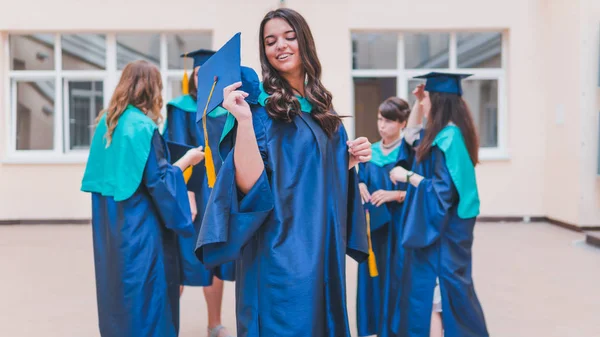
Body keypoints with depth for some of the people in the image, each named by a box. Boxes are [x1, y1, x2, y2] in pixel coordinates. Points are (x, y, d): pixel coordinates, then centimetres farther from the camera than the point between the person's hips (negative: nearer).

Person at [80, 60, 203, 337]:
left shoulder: (107, 121, 7)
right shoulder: (143, 126, -17)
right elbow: (157, 180, -17)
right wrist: (187, 159, -6)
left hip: (110, 224, 8)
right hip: (139, 225, -8)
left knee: (118, 287, 18)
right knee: (144, 293, 3)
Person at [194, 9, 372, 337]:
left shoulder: (321, 107, 9)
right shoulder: (260, 106, -10)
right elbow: (250, 185, -20)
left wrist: (351, 159, 0)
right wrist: (243, 118, -29)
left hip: (322, 250, 7)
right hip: (280, 253, -7)